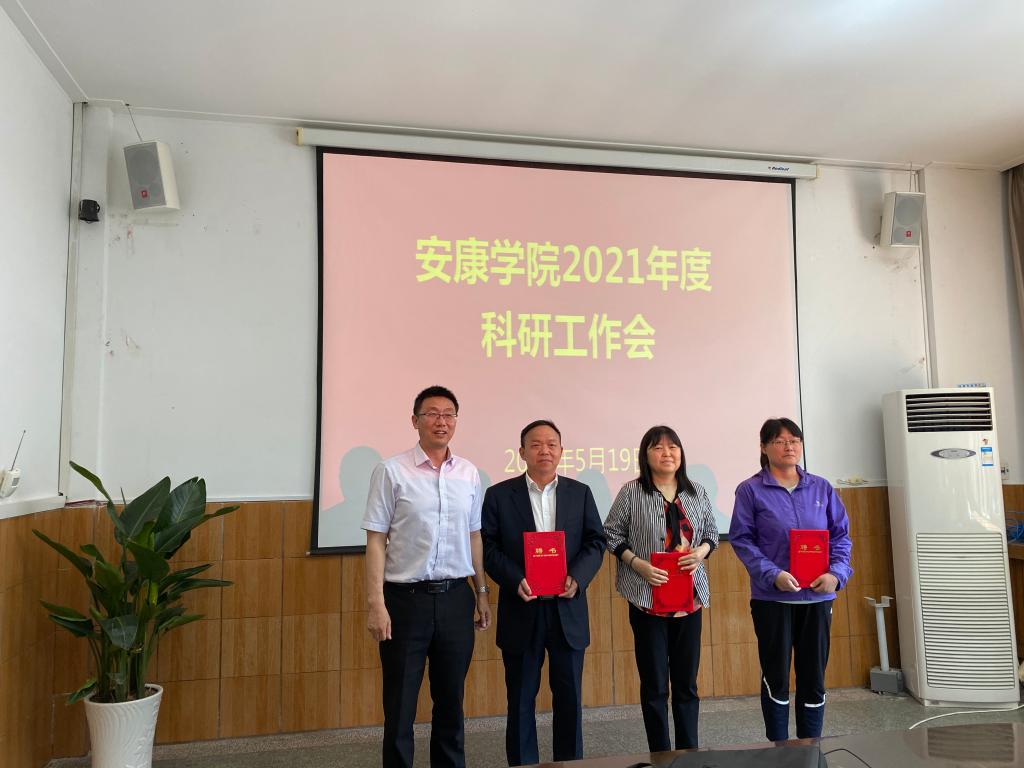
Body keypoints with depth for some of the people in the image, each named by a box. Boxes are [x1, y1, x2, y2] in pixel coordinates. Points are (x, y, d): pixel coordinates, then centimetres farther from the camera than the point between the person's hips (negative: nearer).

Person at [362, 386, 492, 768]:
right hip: (406, 598, -3)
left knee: (451, 701, 16)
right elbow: (376, 540, -7)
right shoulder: (392, 471, -6)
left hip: (455, 598, 4)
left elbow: (474, 537, 12)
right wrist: (376, 603, -11)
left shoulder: (469, 473, 6)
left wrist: (482, 593, 12)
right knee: (400, 705, 8)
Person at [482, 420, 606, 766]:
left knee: (569, 697, 11)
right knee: (521, 700, 9)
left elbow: (596, 542, 4)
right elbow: (488, 548, -4)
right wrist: (516, 581, -19)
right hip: (521, 611, -2)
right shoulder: (499, 495, -1)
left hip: (567, 610, 2)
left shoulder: (580, 493, 6)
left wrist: (577, 578, -13)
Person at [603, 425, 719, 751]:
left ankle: (689, 754, 25)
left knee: (687, 682, 12)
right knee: (654, 684, 6)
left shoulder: (697, 492, 6)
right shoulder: (631, 492, -5)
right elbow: (612, 534, -2)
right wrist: (639, 564, -15)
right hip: (648, 597, -3)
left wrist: (700, 552, -7)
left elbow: (711, 533, 13)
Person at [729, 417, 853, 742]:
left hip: (817, 596, 3)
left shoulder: (822, 488, 8)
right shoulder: (750, 490, -4)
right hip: (772, 597, -3)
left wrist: (837, 573, -9)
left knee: (814, 676, 12)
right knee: (776, 677, 7)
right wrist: (773, 575, -19)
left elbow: (841, 534, 8)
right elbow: (742, 539, -7)